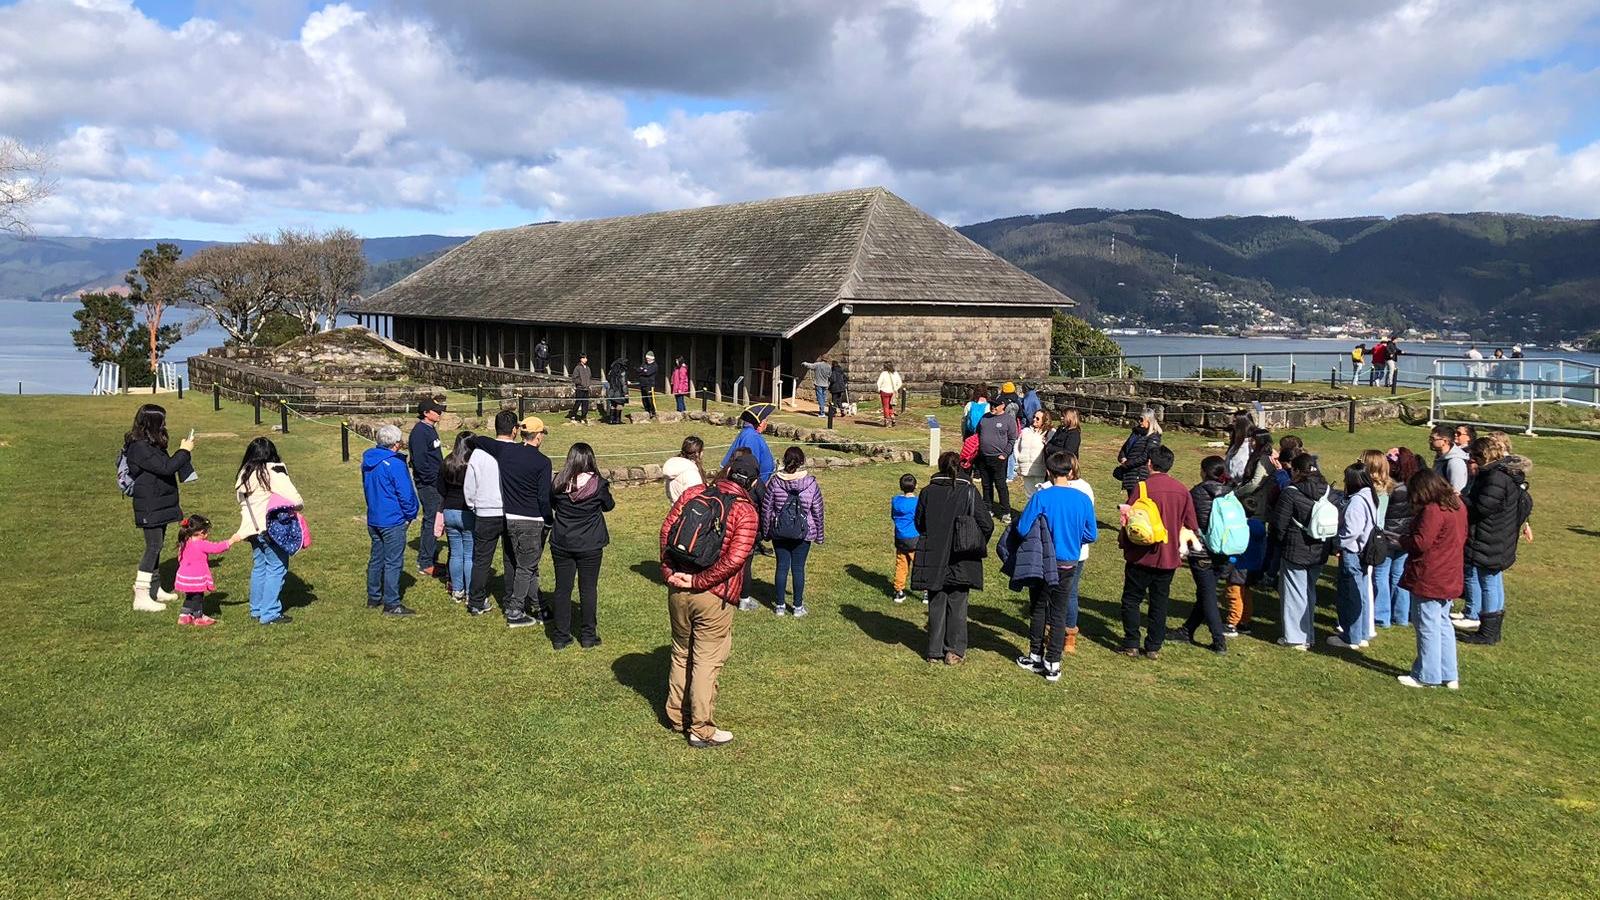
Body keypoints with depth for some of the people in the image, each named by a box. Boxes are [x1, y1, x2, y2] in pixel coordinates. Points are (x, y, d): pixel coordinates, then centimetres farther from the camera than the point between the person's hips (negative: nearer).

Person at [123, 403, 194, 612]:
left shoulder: (151, 445, 12)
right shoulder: (140, 448, -20)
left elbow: (165, 467, 17)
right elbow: (165, 468, -25)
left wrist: (183, 452, 4)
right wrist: (184, 451, -14)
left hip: (159, 504, 10)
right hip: (149, 507, -10)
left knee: (157, 546, 16)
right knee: (153, 547, -9)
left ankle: (156, 589, 27)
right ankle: (141, 597, -6)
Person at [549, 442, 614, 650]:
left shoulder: (558, 482, -6)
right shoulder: (598, 484, -12)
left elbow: (551, 505, 9)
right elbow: (609, 506, 5)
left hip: (561, 544, 2)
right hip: (590, 546, -2)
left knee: (562, 589, 10)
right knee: (588, 589, 9)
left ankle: (560, 637, 15)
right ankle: (588, 636, 16)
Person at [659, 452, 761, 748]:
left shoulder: (694, 493, 2)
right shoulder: (746, 511, -10)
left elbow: (667, 529, -2)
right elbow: (735, 558, -19)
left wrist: (669, 572, -2)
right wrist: (698, 581, -13)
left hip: (677, 590, 5)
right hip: (713, 596, -5)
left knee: (681, 653, 21)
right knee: (707, 661, 7)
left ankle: (676, 716, 36)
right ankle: (701, 730, 16)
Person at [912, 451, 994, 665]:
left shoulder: (927, 492, -6)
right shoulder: (968, 491, -10)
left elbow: (919, 523, 5)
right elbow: (987, 525, -10)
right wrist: (978, 546, 8)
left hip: (933, 558, 1)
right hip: (961, 560, -1)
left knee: (936, 604, 13)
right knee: (957, 604, 11)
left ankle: (935, 651, 18)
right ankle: (955, 651, 14)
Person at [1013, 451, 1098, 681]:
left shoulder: (1041, 497, -16)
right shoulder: (1083, 499, -7)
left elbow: (1022, 528, -17)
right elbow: (1092, 535, 0)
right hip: (1069, 564, 2)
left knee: (1038, 610, 17)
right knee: (1059, 614, 9)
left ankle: (1036, 657, 24)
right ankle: (1053, 664, 11)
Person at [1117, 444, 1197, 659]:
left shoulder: (1142, 487, -14)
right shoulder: (1182, 490, 0)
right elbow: (1191, 525, 5)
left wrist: (1123, 542, 5)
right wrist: (1180, 546, 20)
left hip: (1141, 555, -4)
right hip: (1169, 557, 4)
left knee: (1132, 599, 10)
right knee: (1160, 602, 12)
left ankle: (1131, 644, 11)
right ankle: (1154, 647, 16)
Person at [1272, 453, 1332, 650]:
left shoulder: (1290, 493, -17)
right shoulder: (1327, 491, 1)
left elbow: (1279, 524, -11)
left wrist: (1280, 540, 6)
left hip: (1295, 552, -6)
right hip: (1319, 552, 6)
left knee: (1294, 593, 4)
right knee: (1310, 592, 16)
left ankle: (1295, 637, 7)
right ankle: (1308, 635, 24)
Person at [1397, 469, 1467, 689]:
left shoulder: (1432, 510, -22)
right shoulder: (1457, 505, 7)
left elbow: (1420, 542, -24)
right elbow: (1461, 537, 17)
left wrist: (1402, 540, -4)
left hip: (1429, 580, -9)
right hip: (1450, 578, 9)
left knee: (1428, 627, 2)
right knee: (1443, 624, 18)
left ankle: (1427, 676, 11)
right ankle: (1449, 675, 23)